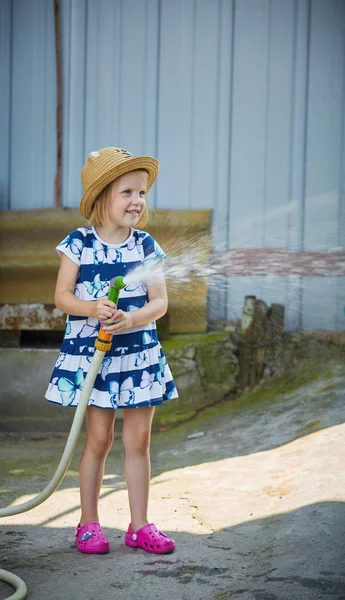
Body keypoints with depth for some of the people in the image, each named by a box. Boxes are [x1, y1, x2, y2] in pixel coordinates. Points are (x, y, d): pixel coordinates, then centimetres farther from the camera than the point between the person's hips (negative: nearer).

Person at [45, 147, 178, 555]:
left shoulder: (145, 246, 1)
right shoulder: (79, 244, -4)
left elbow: (160, 302, -2)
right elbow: (61, 296, -6)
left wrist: (131, 319, -21)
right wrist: (92, 309, -24)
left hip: (139, 352, 2)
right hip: (92, 352, -2)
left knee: (138, 440, 6)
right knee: (98, 439, 4)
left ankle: (139, 525, 18)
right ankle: (88, 524, 18)